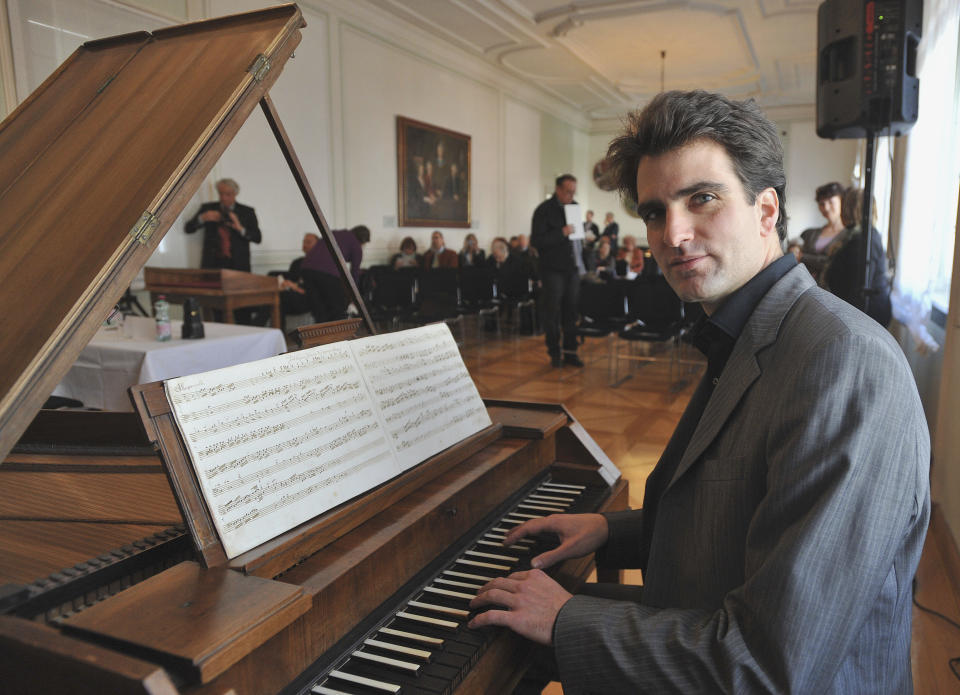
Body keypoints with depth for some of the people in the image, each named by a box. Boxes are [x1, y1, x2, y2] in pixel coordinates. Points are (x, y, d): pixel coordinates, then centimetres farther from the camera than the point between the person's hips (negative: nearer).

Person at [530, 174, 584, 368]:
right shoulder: (544, 210, -7)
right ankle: (555, 353, 10)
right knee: (552, 313, 1)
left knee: (571, 311, 6)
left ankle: (570, 352, 13)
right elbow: (535, 241, -15)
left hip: (572, 268, 5)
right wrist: (561, 233, -20)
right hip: (553, 270, -5)